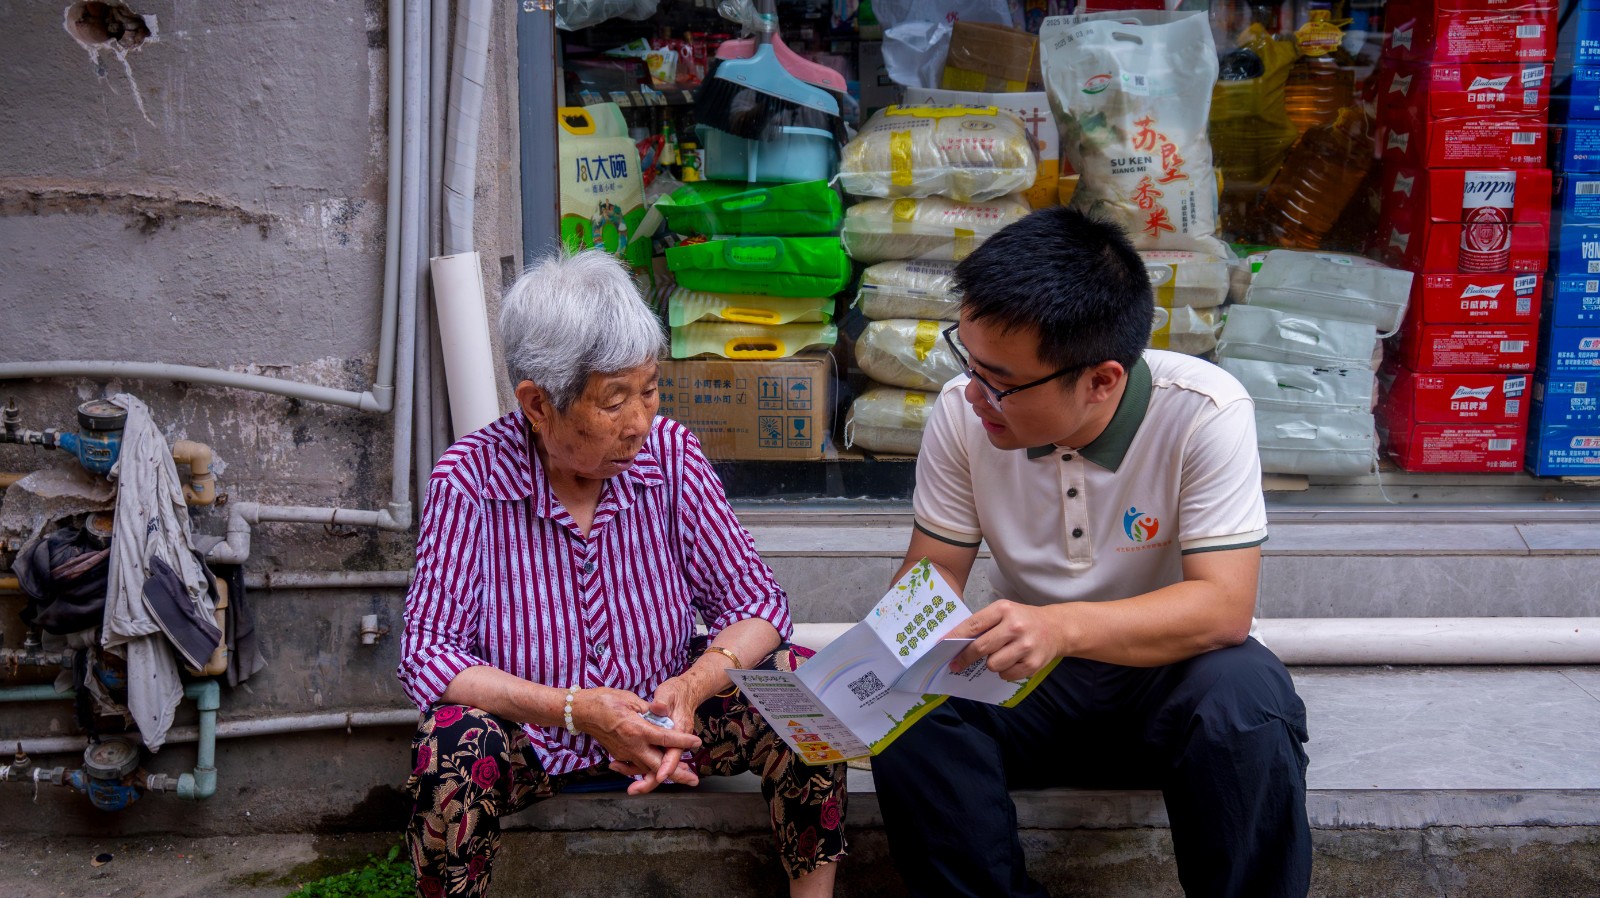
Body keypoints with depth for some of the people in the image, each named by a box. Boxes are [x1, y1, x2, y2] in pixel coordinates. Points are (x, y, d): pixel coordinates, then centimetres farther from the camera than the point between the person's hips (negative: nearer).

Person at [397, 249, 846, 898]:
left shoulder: (668, 451, -11)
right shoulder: (471, 478, -17)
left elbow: (754, 601, -8)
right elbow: (428, 652, -18)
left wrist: (694, 684, -30)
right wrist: (574, 710, -32)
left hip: (661, 717, 2)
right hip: (530, 736, -2)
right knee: (452, 754, -33)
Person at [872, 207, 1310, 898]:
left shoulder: (1205, 415, -22)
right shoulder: (963, 412, -12)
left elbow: (1225, 605, -26)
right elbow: (934, 571, -1)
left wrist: (1064, 626, -42)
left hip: (1166, 665, -2)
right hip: (1023, 674, 3)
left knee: (1244, 703, -35)